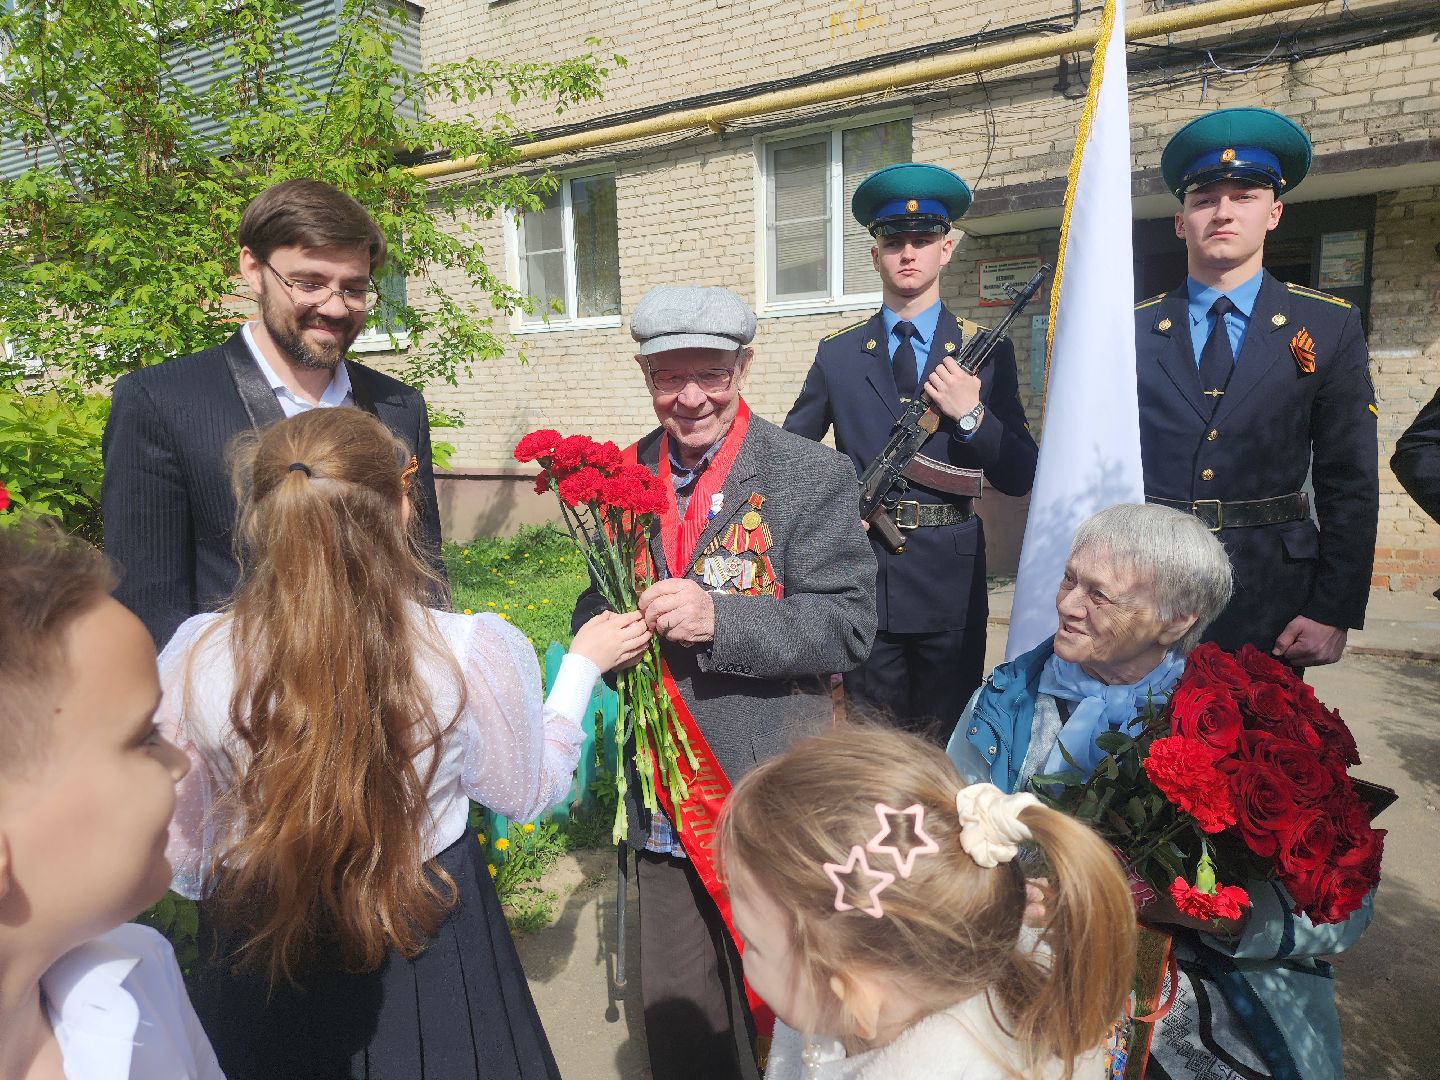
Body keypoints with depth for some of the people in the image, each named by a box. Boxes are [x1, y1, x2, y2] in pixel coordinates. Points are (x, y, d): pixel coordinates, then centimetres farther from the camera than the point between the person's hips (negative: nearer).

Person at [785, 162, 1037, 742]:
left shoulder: (986, 353, 3)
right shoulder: (837, 355, 6)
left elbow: (1020, 477, 1)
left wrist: (971, 415, -14)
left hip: (951, 578, 0)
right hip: (863, 572, 1)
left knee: (948, 737, 13)